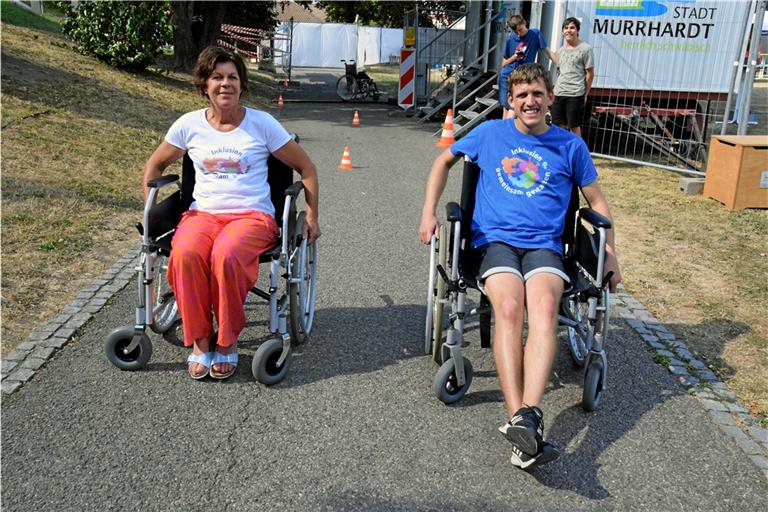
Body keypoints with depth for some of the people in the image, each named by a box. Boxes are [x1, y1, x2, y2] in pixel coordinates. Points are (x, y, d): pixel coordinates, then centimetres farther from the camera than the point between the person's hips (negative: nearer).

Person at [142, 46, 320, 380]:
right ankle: (199, 340, -13)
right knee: (185, 255, -33)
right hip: (203, 213, 2)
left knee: (226, 256, -36)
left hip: (253, 215, -2)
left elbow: (306, 168, 8)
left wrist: (312, 218, 5)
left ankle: (227, 341, -13)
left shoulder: (262, 123, 2)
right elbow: (155, 165, 22)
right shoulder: (189, 124, 7)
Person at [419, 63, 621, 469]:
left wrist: (610, 253, 12)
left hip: (544, 245, 1)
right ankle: (522, 421, -41)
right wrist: (428, 213, 13)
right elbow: (444, 161, 26)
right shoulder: (490, 133, 15)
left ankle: (528, 414, -46)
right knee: (509, 308, -33)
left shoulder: (570, 146, 15)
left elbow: (596, 201, 23)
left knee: (545, 307, -34)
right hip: (495, 240, 0)